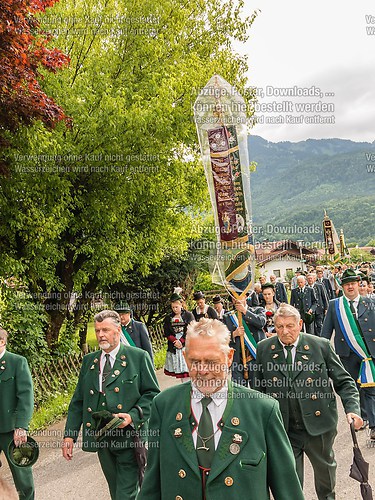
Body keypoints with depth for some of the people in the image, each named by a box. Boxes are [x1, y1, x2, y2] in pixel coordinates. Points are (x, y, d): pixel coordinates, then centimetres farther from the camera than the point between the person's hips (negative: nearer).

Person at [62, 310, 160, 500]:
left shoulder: (138, 357, -4)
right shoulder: (88, 361, 9)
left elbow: (152, 393, -3)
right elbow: (78, 400, 11)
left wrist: (133, 416, -17)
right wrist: (69, 435, 4)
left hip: (129, 437, -4)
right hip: (100, 439, 5)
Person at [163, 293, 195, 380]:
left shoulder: (188, 315, 1)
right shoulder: (168, 318, 11)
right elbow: (166, 333, 5)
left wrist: (181, 341, -12)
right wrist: (175, 341, -11)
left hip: (186, 345, -3)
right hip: (173, 347, 3)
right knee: (179, 369, 3)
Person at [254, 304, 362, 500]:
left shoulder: (321, 345, -8)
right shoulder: (264, 349, -4)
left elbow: (343, 381, -3)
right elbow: (259, 387, 7)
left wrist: (352, 409, -17)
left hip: (319, 425, 1)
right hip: (283, 430, -1)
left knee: (325, 468, 25)